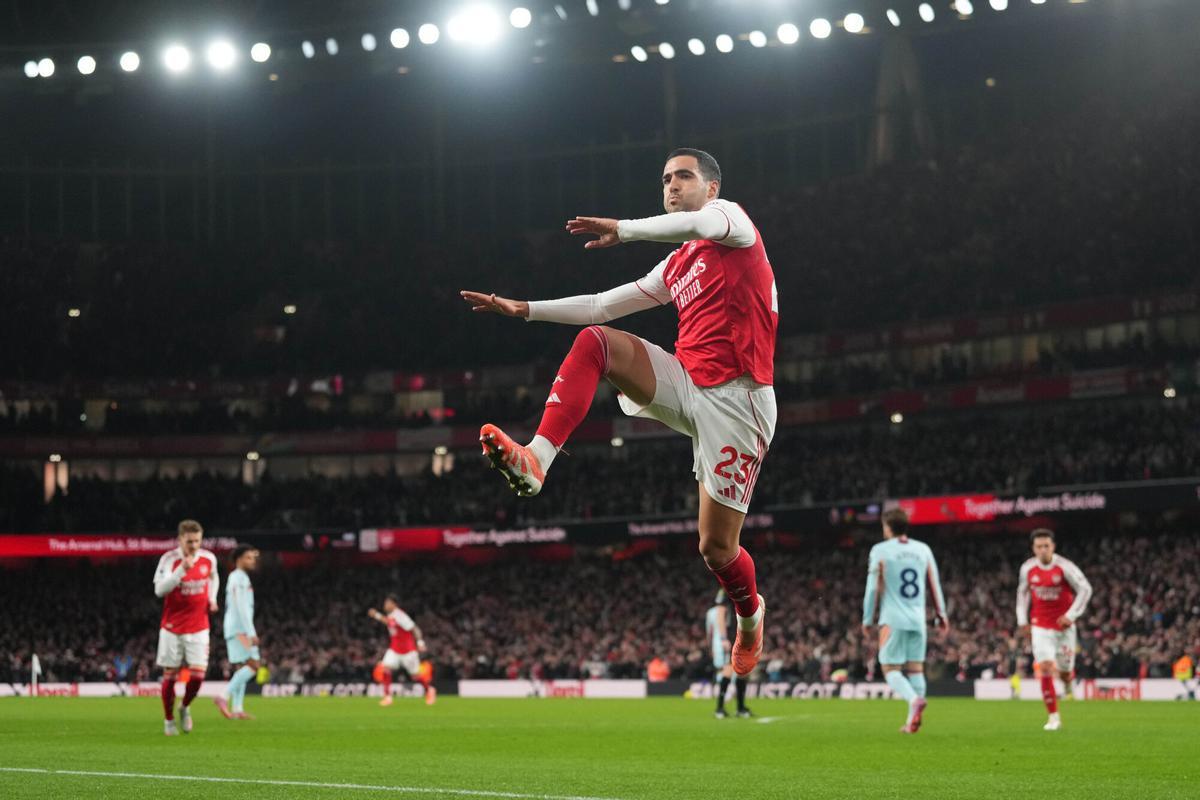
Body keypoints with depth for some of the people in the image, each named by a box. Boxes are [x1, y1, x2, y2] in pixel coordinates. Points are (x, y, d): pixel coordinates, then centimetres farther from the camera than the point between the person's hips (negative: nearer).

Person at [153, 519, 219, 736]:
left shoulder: (209, 558, 0)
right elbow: (159, 590, -24)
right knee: (170, 675, 4)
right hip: (172, 627, -2)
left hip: (198, 628, 2)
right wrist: (182, 570, -33)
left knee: (197, 675, -8)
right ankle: (169, 720, 20)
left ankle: (185, 707, 21)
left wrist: (212, 598, 8)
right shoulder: (169, 559, -12)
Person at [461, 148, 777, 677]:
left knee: (716, 547, -3)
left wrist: (622, 230, -23)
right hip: (686, 384, 7)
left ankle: (749, 614, 31)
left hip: (735, 399, -7)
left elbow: (699, 224, -24)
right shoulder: (676, 267, 22)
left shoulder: (730, 217, 2)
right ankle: (536, 460, -28)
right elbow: (603, 305, 25)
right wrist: (525, 309, 21)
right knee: (594, 341, -15)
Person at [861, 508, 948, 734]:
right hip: (918, 620, 4)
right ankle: (913, 720, 4)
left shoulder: (880, 551, -3)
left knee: (891, 668, -1)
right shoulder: (923, 550, 9)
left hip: (893, 620, -4)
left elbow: (873, 588, -4)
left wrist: (868, 620, 2)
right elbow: (935, 585, 11)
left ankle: (915, 699, -28)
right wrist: (941, 614, 19)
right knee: (915, 668, 10)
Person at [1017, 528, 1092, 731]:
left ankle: (1068, 678, 45)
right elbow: (1023, 592, 14)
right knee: (1045, 667, -15)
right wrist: (1023, 620, 9)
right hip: (1040, 627, 1)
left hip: (1064, 626, -1)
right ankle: (1053, 717, -8)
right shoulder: (1027, 568, -3)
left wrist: (1071, 615, -16)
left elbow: (1085, 589, -9)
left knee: (1065, 674, 4)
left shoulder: (1065, 567, -13)